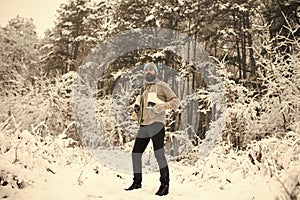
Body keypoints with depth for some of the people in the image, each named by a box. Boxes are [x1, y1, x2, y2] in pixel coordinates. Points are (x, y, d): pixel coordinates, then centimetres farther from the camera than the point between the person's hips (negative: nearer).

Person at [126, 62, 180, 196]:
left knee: (159, 153, -17)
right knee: (136, 154, 8)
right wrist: (136, 108, 8)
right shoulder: (143, 89, 23)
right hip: (143, 126, 7)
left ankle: (165, 184, -11)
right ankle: (137, 182, 22)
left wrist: (163, 105, -21)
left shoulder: (161, 86, 2)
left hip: (156, 124, -7)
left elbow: (176, 101, -4)